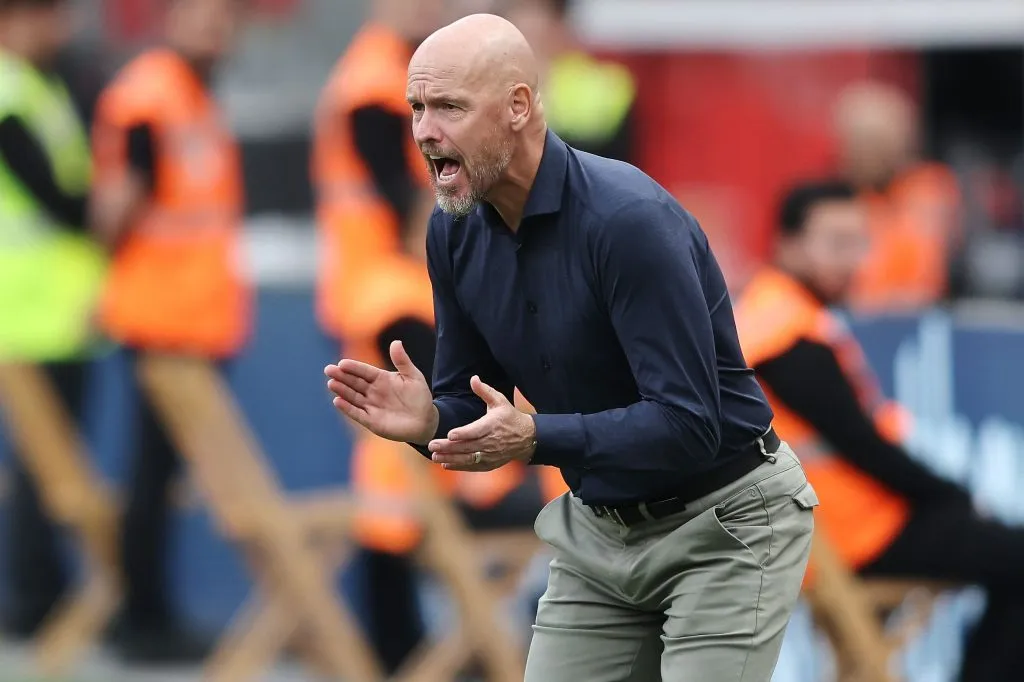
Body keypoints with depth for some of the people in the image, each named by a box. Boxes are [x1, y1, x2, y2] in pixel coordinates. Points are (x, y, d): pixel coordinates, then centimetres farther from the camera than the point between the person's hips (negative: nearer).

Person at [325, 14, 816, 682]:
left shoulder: (629, 218, -27)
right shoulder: (455, 231, -4)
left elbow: (687, 425, -29)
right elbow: (475, 409, 5)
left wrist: (536, 438, -39)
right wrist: (428, 421, -19)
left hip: (720, 526, -7)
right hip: (599, 528, 7)